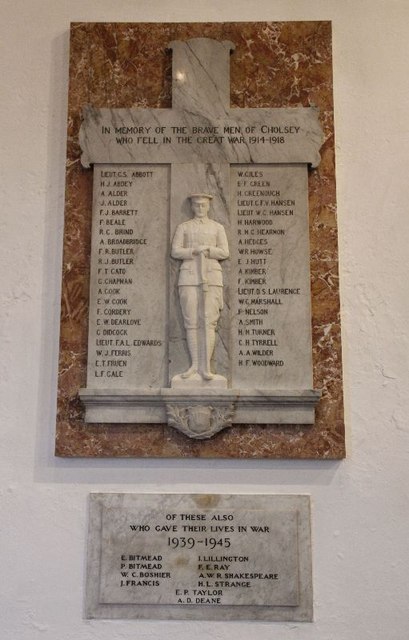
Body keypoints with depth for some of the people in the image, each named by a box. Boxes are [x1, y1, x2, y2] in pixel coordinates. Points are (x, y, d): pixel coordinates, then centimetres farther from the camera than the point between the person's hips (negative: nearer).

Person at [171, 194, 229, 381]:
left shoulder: (217, 228, 13)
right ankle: (194, 365, 4)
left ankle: (206, 367, -9)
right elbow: (175, 252, 1)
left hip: (211, 277, 0)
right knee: (191, 322, -3)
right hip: (189, 278, 0)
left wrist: (206, 250, -12)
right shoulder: (183, 227, 12)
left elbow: (224, 253, 4)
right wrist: (195, 250, -13)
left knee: (209, 322, -8)